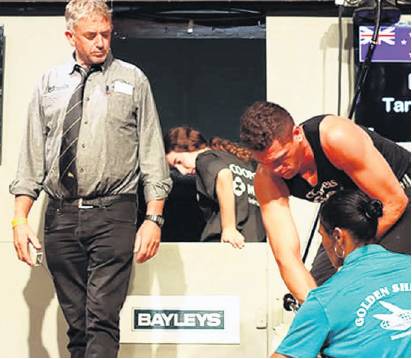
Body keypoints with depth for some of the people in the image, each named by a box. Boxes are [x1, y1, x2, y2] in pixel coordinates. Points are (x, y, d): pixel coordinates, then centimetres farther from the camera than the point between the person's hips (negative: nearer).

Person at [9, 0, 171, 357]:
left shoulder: (132, 80, 6)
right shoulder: (50, 83, 12)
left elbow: (152, 153, 2)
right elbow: (32, 155, 11)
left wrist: (153, 218, -6)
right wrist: (20, 218, 3)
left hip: (113, 215, -3)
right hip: (61, 217, 3)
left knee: (102, 320, -12)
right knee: (75, 324, 8)